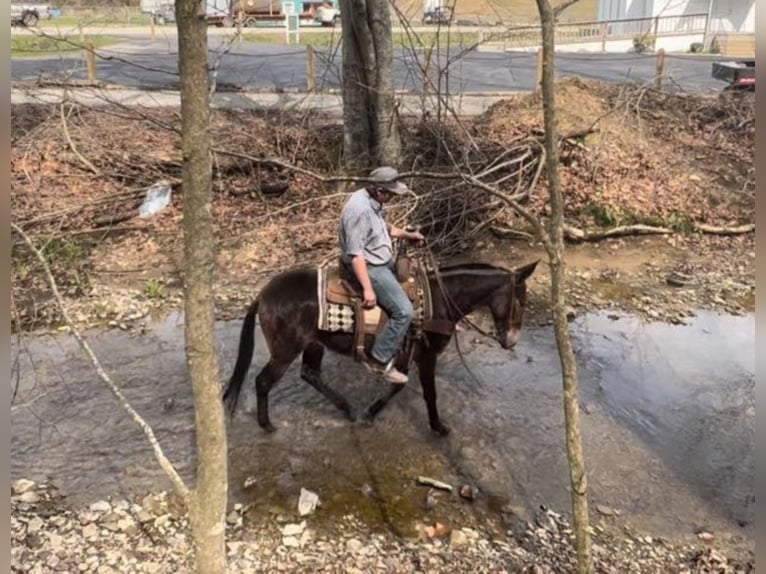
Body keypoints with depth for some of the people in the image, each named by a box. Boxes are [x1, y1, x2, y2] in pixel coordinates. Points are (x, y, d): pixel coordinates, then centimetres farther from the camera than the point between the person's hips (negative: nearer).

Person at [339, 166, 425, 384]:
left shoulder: (372, 201, 2)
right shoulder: (359, 209, -28)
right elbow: (355, 254, -30)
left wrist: (407, 234, 15)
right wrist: (368, 289, -32)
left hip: (382, 261, 11)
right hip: (369, 267, -11)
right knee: (404, 311, -15)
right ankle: (378, 359, -4)